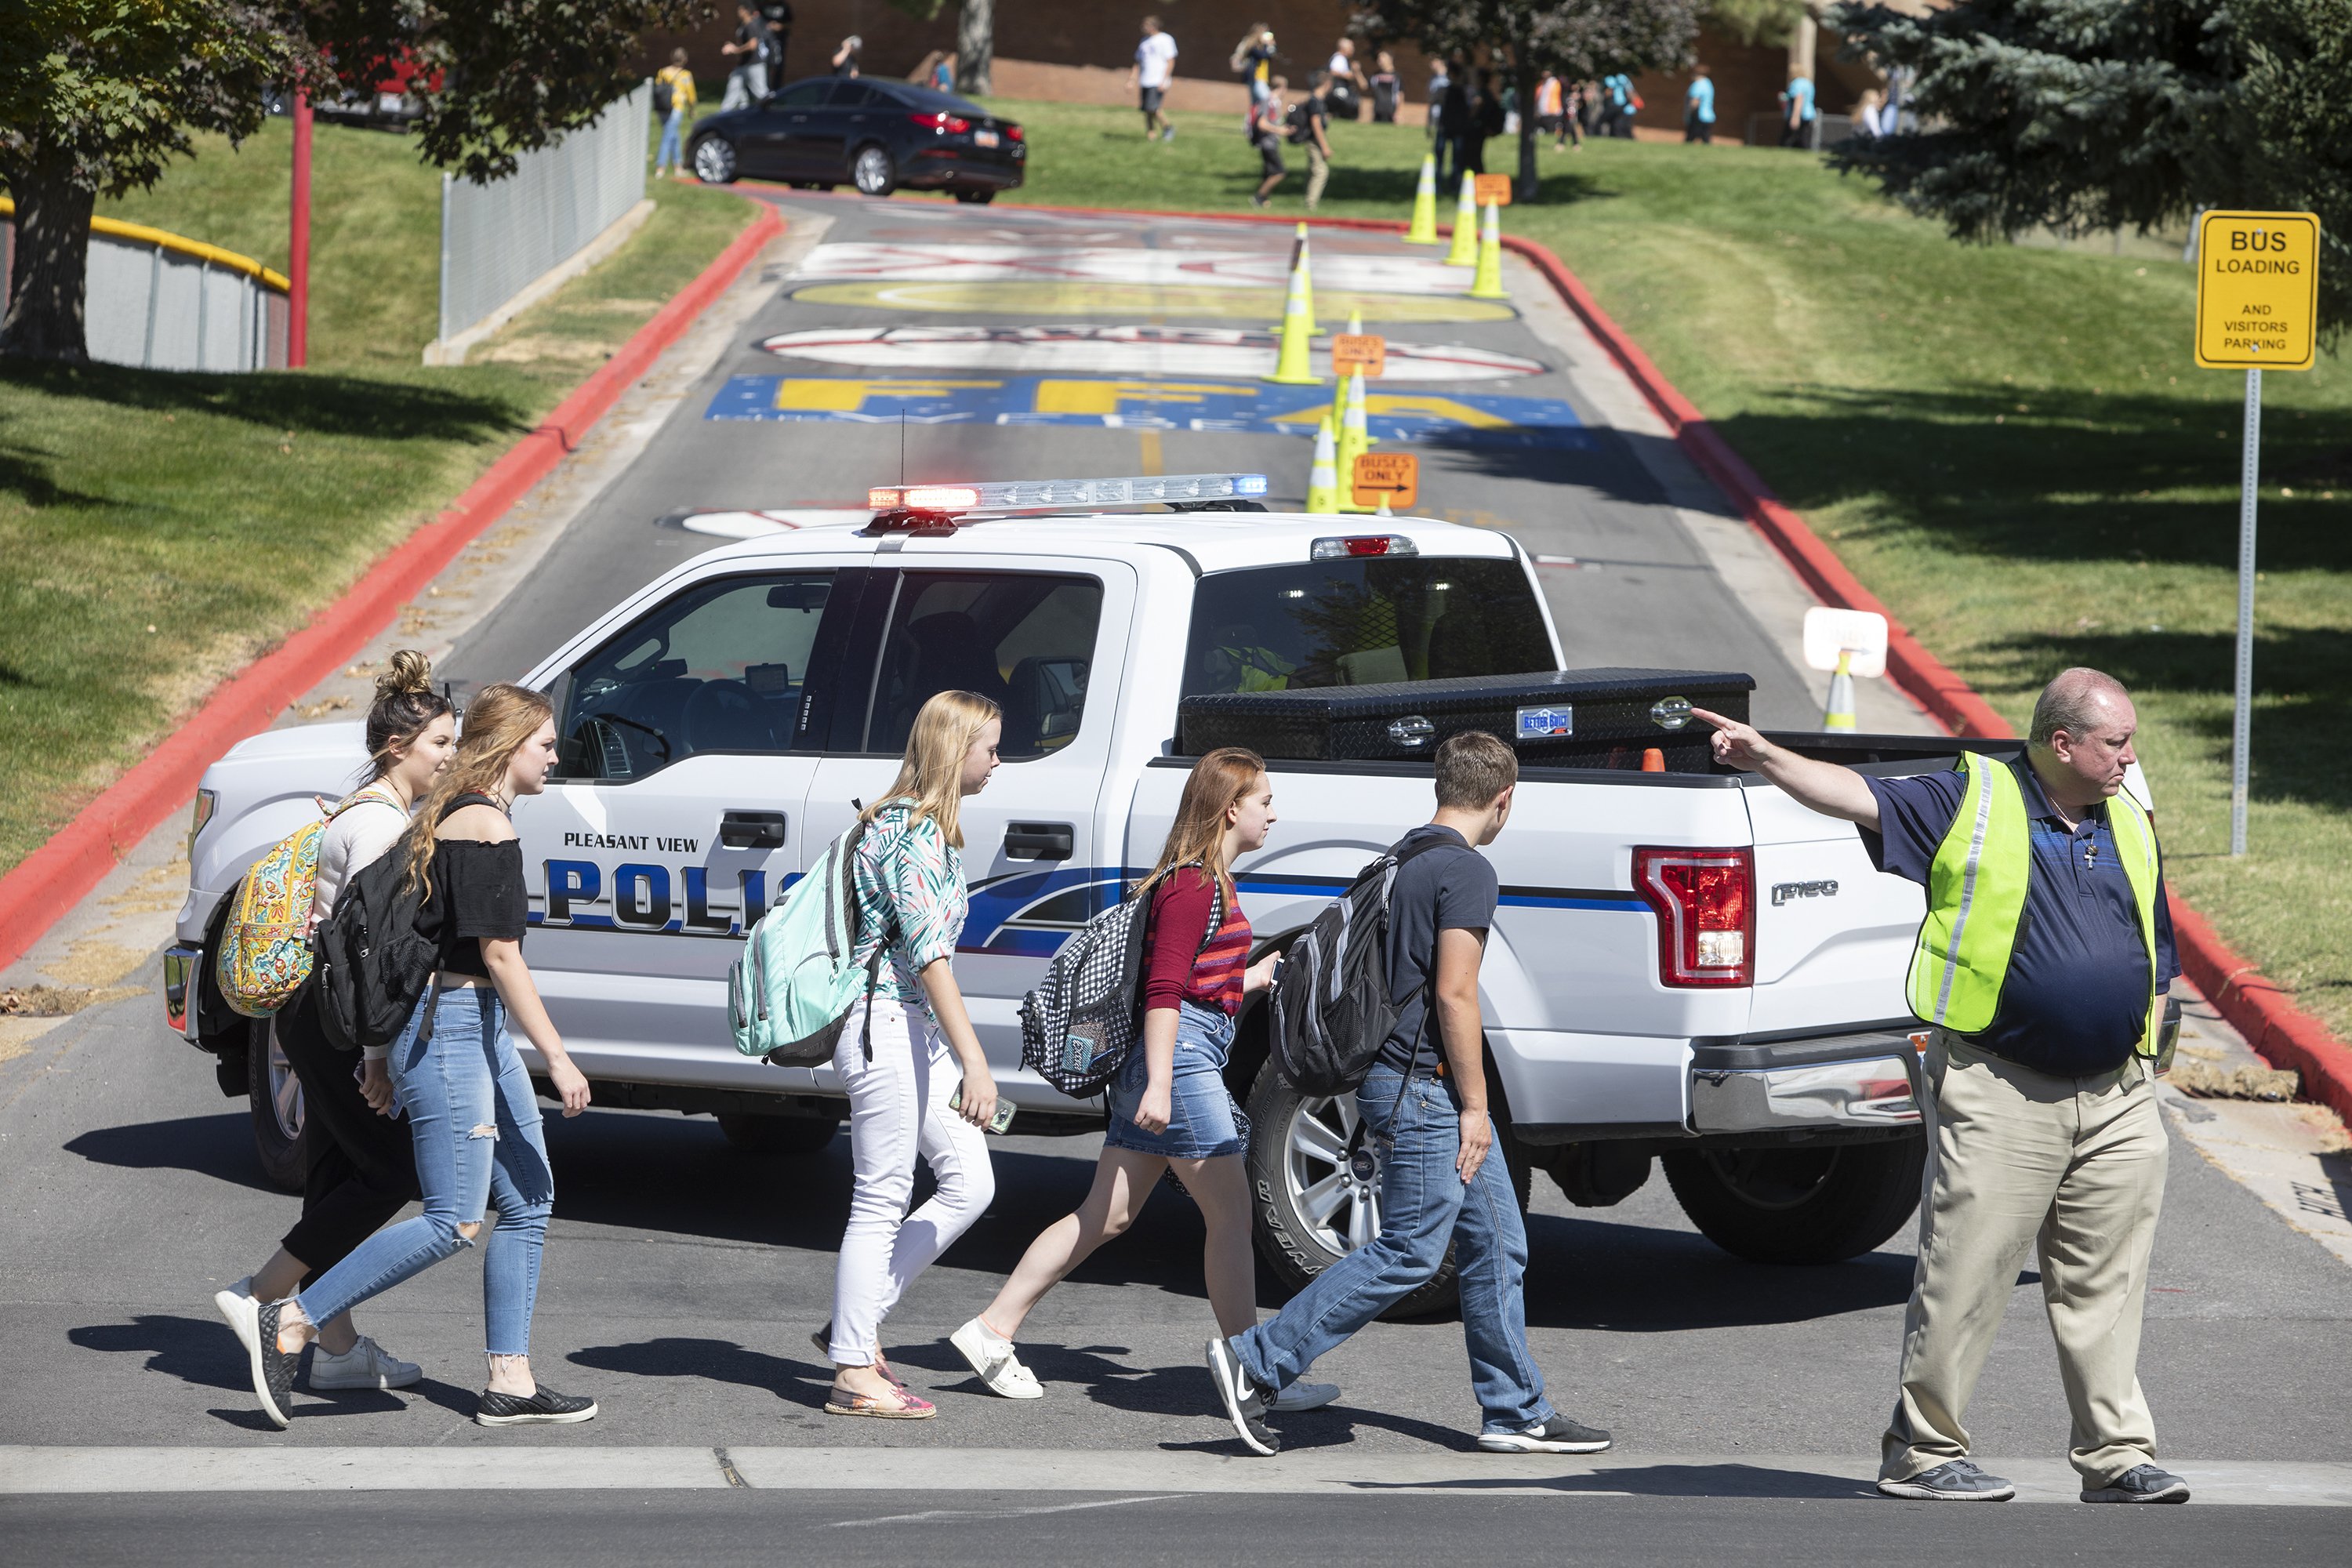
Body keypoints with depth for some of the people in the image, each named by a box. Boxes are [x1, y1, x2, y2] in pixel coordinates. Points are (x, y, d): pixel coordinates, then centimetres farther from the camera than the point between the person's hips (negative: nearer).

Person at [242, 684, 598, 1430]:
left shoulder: (448, 817, 16)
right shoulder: (484, 823, -14)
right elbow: (498, 954, -17)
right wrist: (557, 1059, -16)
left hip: (480, 1032, 11)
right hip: (450, 1028, -11)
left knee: (529, 1201, 8)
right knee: (453, 1221, -10)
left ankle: (510, 1383, 9)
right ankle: (294, 1321, -6)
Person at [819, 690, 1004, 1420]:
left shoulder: (912, 824, 16)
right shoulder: (917, 834, -16)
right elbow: (928, 950, -24)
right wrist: (973, 1059, -28)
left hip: (915, 1031, 10)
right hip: (886, 1025, -10)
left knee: (969, 1184, 8)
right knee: (882, 1201, -5)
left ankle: (856, 1324, 15)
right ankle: (854, 1373, 2)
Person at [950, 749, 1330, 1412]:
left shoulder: (1205, 881, 18)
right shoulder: (1194, 885, -13)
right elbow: (1164, 991, -21)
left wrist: (1253, 979, 34)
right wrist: (1160, 1085, -26)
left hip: (1166, 1063, 10)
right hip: (1182, 1059, -10)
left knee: (1105, 1216, 10)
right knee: (1231, 1213, -5)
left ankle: (992, 1330, 12)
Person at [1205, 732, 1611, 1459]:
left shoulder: (1404, 859, 14)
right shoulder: (1466, 870, -15)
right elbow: (1453, 993, -20)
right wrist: (1474, 1105, -16)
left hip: (1414, 1086, 10)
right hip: (1425, 1089, -10)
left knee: (1497, 1245, 11)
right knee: (1409, 1251, -8)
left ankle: (1517, 1413, 13)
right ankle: (1254, 1363, -7)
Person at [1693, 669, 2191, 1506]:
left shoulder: (2130, 827, 15)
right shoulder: (1972, 800, -1)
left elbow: (2155, 962, 22)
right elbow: (1856, 796, -10)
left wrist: (2138, 1058, 13)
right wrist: (1767, 758, -25)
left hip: (2117, 1101, 5)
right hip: (1998, 1093, -5)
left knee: (2106, 1286, 6)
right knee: (1963, 1277, -4)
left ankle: (2119, 1456, 11)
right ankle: (1922, 1451, 6)